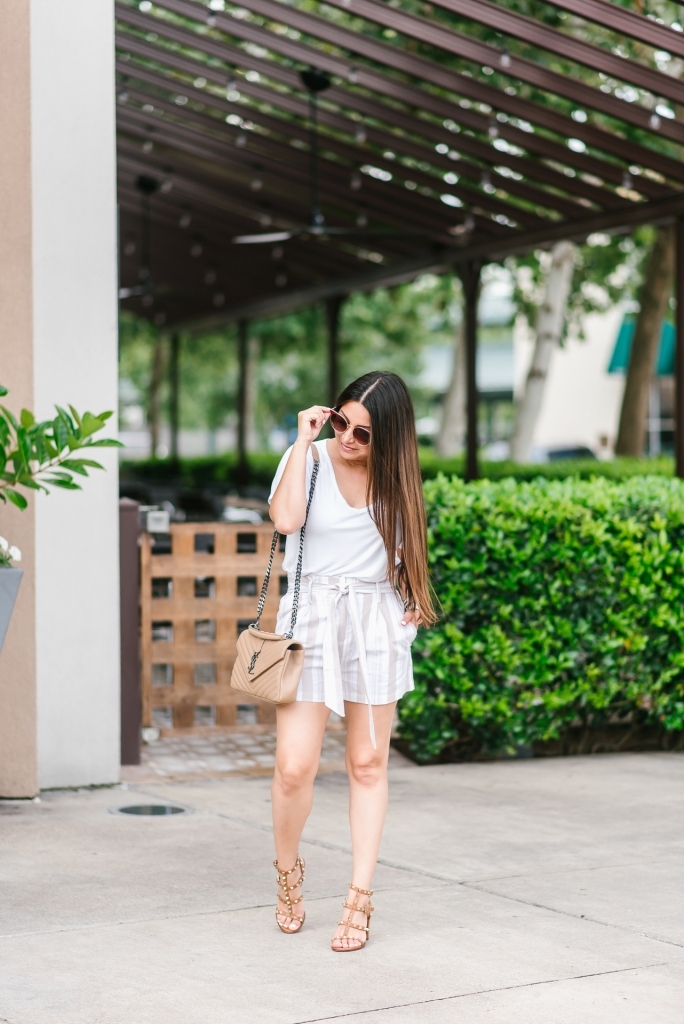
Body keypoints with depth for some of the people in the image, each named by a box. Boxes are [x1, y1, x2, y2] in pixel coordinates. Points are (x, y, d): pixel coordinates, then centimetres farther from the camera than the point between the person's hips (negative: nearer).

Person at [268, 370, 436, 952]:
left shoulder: (394, 474, 4)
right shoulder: (308, 460, -5)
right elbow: (286, 519, -24)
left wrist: (410, 600, 4)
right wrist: (304, 440, -19)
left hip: (376, 624, 2)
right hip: (311, 617, -2)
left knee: (368, 764, 6)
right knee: (295, 768, -7)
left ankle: (360, 901, 13)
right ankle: (288, 870, 21)